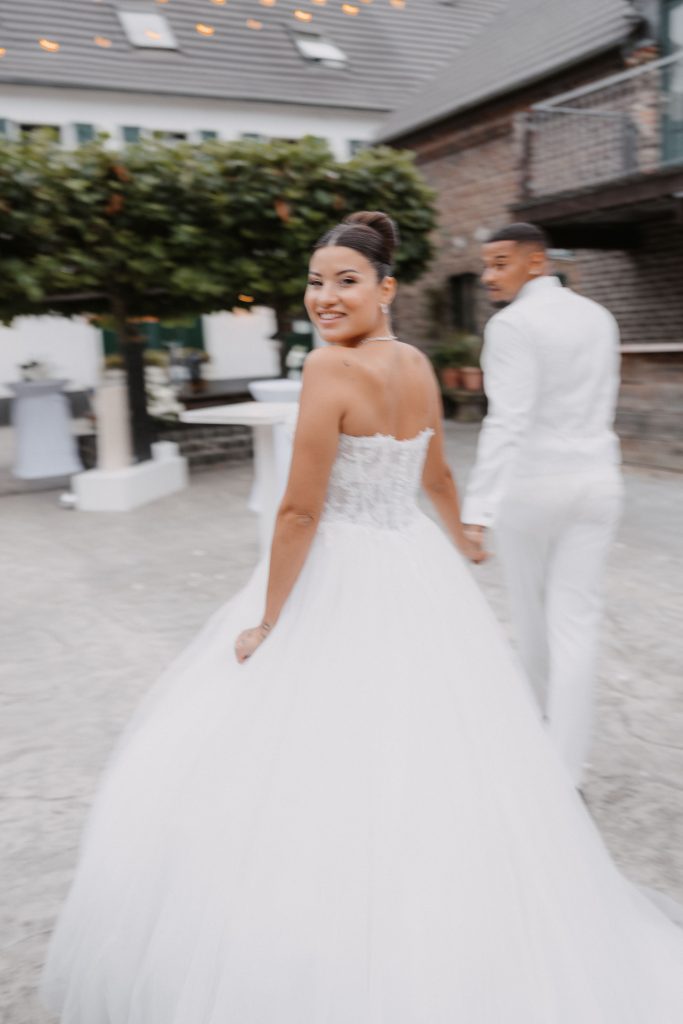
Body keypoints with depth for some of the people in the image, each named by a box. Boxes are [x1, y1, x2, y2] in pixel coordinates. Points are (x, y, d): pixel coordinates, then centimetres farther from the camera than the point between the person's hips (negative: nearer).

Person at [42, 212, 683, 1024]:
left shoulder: (331, 369, -18)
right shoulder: (419, 366, 7)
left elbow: (300, 512, -19)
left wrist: (264, 626, -10)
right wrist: (460, 544, 39)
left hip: (345, 585, -8)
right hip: (419, 569, 8)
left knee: (324, 770, 8)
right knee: (418, 766, 20)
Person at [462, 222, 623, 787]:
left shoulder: (512, 325, -13)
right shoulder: (599, 317, 9)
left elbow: (508, 421, -24)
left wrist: (477, 512, -28)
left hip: (531, 485, -5)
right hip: (596, 480, 5)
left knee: (531, 609, 19)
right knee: (575, 620, 3)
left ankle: (551, 708, 43)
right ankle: (566, 772, 3)